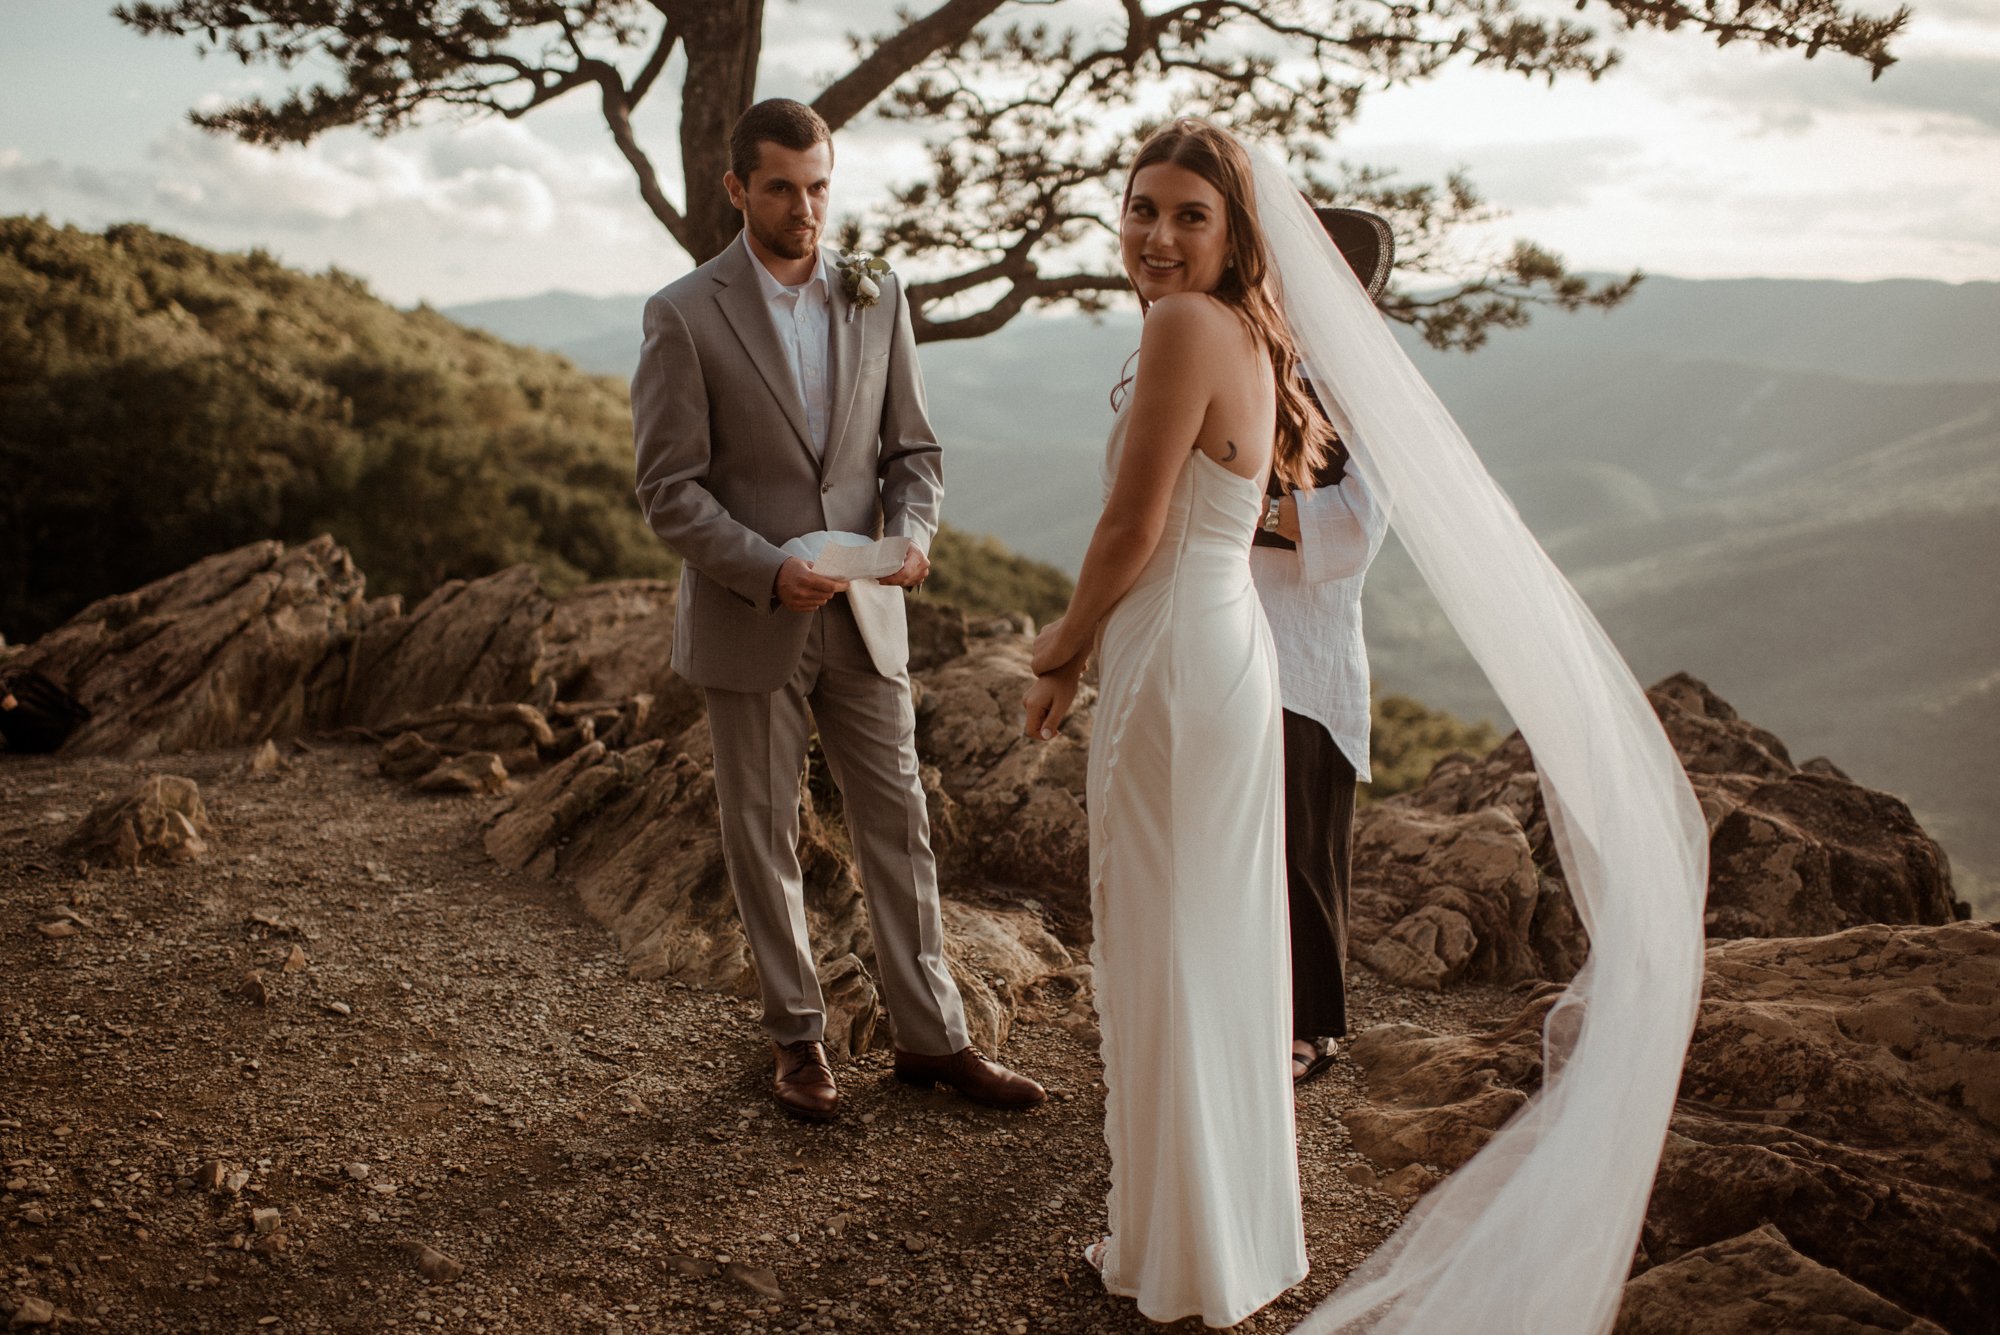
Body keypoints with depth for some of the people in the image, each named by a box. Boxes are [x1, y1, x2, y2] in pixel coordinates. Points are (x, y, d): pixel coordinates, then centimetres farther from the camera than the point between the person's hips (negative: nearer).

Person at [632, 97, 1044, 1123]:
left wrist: (912, 533, -13)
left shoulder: (878, 299, 4)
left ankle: (930, 1036, 20)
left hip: (862, 615, 3)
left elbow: (912, 448, 8)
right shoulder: (684, 316, -7)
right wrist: (769, 569, -23)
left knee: (898, 825, 7)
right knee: (764, 838, 9)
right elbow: (669, 490, -10)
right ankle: (798, 1038, 25)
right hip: (747, 623, -3)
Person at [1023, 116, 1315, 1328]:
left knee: (1164, 947, 4)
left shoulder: (1188, 325, -17)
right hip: (1228, 648, 9)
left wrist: (1063, 645, 0)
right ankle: (1241, 1231, 36)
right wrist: (1084, 656, 15)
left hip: (1178, 669, -9)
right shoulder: (1245, 332, 11)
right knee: (1222, 938, 18)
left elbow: (1132, 526, -17)